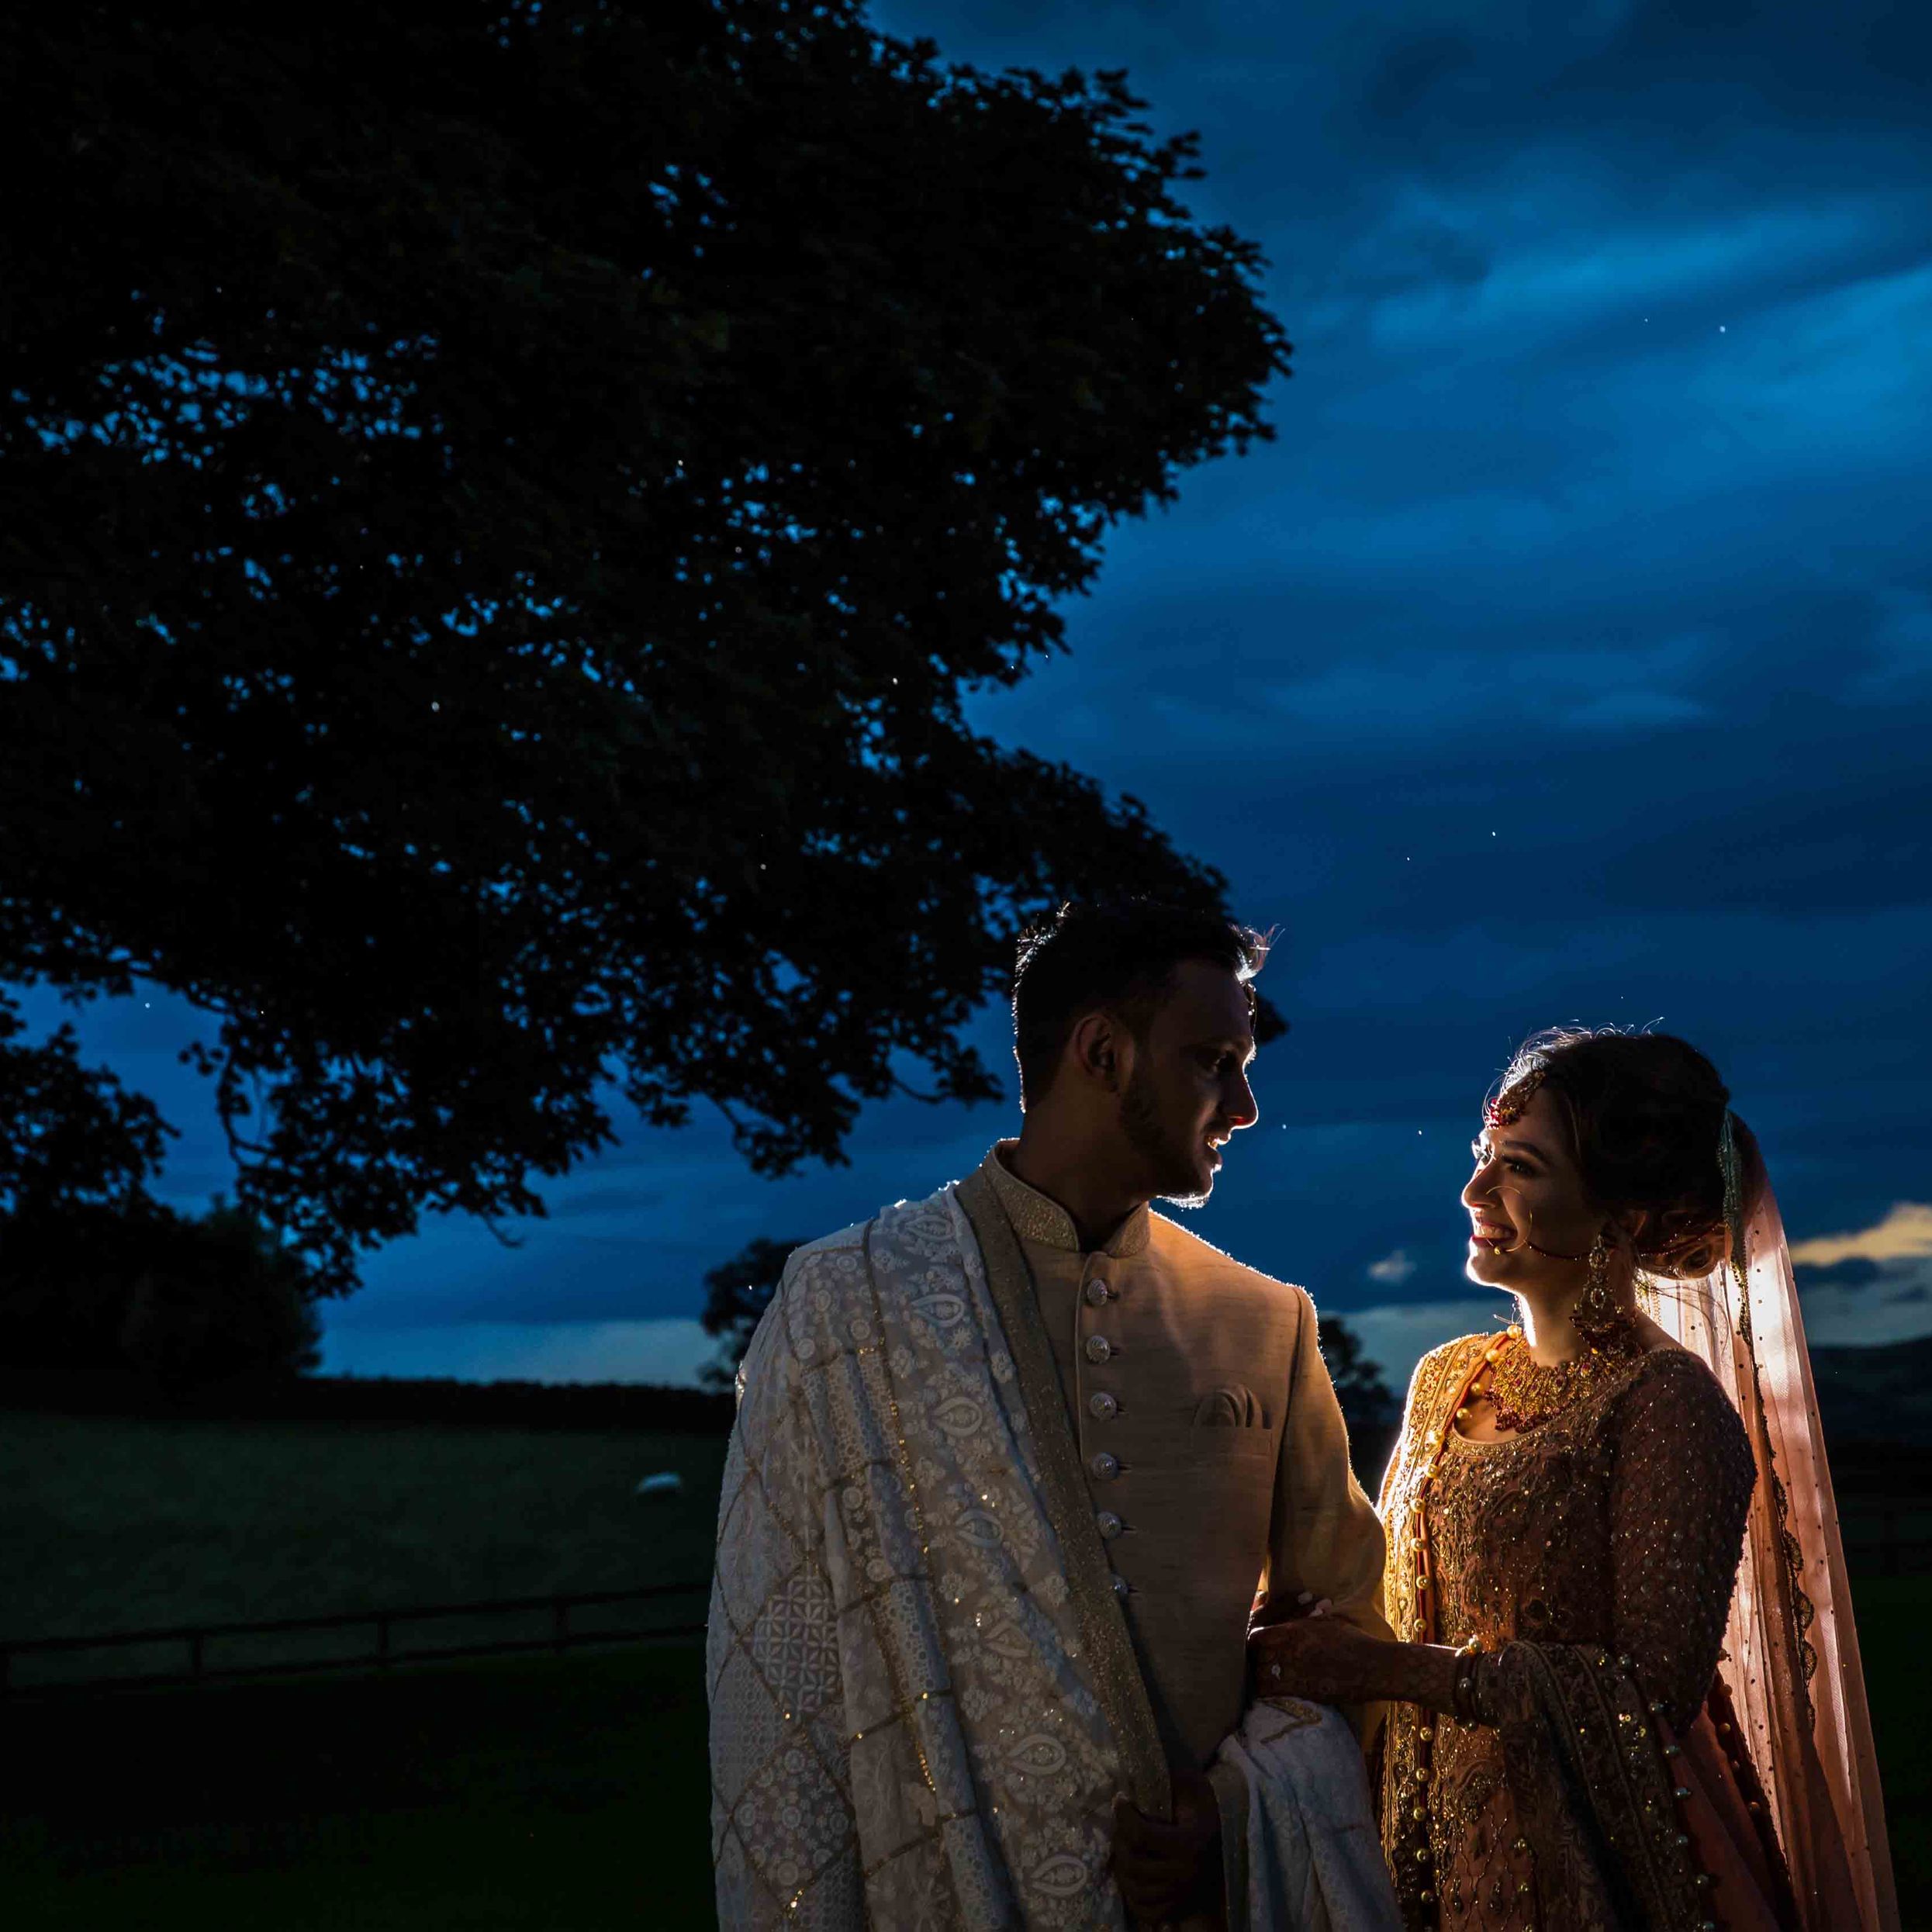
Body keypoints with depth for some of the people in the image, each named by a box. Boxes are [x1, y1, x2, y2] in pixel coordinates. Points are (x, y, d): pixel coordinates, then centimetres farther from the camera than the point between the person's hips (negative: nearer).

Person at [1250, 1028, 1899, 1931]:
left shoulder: (1668, 1399, -16)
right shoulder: (1446, 1379, 5)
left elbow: (1656, 1688, -20)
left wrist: (1381, 1668, -21)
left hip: (1599, 1856, -6)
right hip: (1444, 1842, 6)